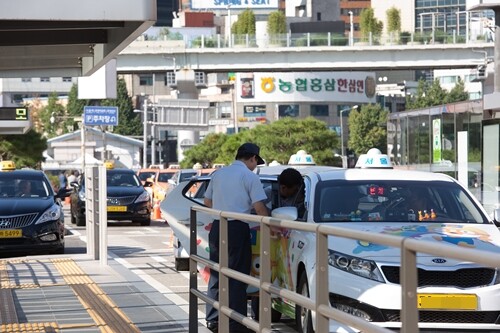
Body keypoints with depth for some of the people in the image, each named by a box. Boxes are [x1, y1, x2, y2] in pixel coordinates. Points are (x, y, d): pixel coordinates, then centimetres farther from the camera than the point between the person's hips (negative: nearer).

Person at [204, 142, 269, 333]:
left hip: (217, 228, 6)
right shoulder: (250, 176, -5)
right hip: (237, 228, -6)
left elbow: (207, 201, 21)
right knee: (237, 277, -2)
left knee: (216, 274, 14)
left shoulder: (219, 173, 13)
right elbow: (259, 207, -9)